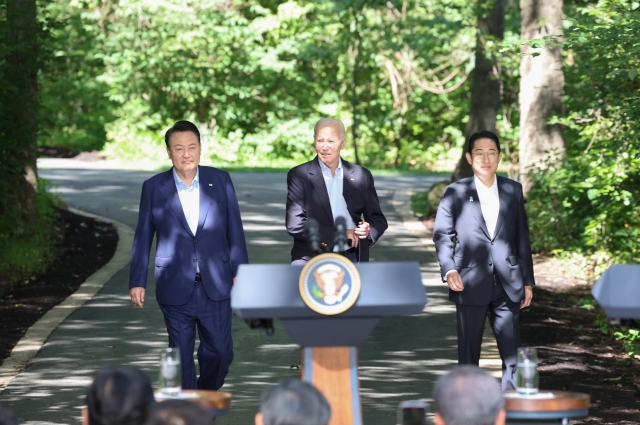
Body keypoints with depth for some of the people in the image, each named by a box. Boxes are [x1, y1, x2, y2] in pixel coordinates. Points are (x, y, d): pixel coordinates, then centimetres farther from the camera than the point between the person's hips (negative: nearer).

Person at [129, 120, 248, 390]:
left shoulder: (220, 181, 3)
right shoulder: (153, 188, 1)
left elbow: (235, 229, 5)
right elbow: (143, 238, 4)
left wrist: (240, 271, 2)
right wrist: (137, 282, 3)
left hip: (216, 286, 1)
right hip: (175, 289, -1)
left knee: (220, 352, 4)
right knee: (181, 357, 3)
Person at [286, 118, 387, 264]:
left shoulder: (361, 175, 9)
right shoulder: (298, 176, 1)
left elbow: (378, 220, 15)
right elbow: (295, 225, -8)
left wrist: (369, 231, -9)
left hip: (352, 261, 2)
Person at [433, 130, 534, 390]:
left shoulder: (513, 191, 9)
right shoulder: (456, 192, 2)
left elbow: (523, 238, 11)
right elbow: (442, 235, 2)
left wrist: (527, 281, 9)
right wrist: (448, 270, -13)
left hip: (507, 284, 2)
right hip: (470, 283, -2)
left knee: (512, 349, 0)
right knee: (469, 351, 5)